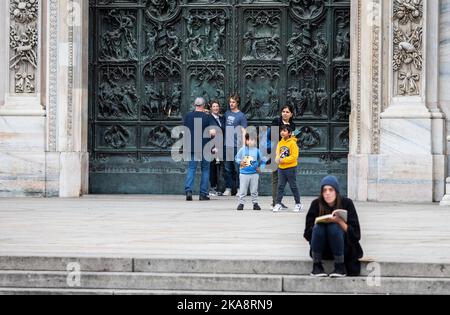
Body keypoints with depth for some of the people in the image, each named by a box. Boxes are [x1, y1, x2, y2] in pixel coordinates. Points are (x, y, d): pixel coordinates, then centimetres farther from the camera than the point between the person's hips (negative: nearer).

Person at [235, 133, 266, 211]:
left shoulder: (257, 151, 0)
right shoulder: (242, 150, -3)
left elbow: (262, 161, 10)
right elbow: (237, 158, 8)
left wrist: (260, 168, -2)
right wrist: (240, 162, -12)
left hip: (254, 173, 1)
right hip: (244, 173, -1)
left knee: (254, 190, 7)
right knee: (243, 190, 0)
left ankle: (255, 203, 17)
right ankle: (241, 203, 8)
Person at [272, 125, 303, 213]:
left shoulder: (292, 143, -11)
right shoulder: (280, 143, 9)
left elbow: (294, 156, -16)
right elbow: (278, 153, 16)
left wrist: (283, 160, -20)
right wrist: (277, 159, -6)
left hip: (291, 168, -6)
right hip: (281, 168, 6)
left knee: (293, 186, 2)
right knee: (280, 186, 4)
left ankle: (298, 204, 13)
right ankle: (278, 204, 6)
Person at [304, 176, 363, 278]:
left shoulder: (346, 203, -7)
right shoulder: (316, 204, -3)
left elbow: (355, 234, -11)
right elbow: (307, 233, -5)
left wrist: (339, 221, -25)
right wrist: (320, 222, -23)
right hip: (322, 250, 1)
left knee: (334, 227, -30)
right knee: (318, 227, -28)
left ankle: (340, 267, -21)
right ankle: (317, 266, -19)